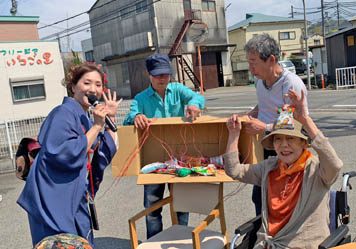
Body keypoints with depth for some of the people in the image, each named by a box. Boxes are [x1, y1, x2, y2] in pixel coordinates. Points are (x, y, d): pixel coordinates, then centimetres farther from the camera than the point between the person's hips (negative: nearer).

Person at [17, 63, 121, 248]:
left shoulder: (86, 119, 12)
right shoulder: (63, 113, -15)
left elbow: (107, 155, 11)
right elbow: (65, 155, -26)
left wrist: (110, 119, 5)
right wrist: (97, 126, -21)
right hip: (54, 204, -9)